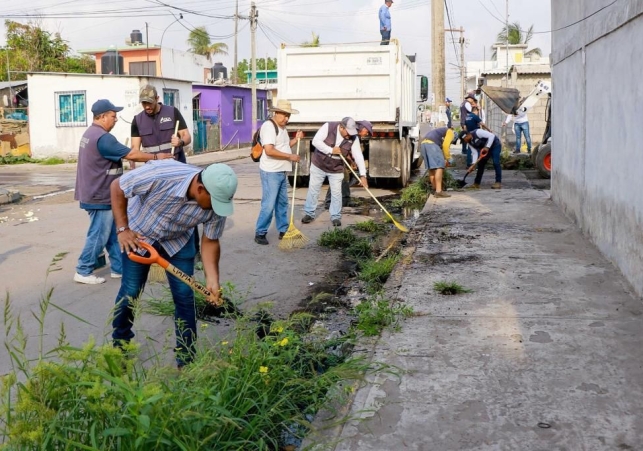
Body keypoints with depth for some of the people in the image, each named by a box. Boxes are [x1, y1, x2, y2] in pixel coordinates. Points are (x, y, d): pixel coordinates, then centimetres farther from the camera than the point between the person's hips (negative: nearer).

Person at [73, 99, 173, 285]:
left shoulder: (91, 133, 13)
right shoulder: (102, 137, -22)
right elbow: (131, 154, -20)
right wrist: (156, 157, -10)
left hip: (98, 194, 11)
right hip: (100, 197, -11)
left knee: (113, 234, 14)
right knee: (99, 236, -2)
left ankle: (119, 268, 19)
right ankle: (83, 272, 8)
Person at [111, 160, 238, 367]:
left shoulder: (216, 202, -28)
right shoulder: (160, 175, -40)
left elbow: (210, 241, -14)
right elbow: (117, 187, -23)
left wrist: (212, 279, -24)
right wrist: (122, 229, -23)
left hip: (178, 240, 3)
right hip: (138, 234, -2)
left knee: (184, 294, -2)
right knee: (130, 291, 3)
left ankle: (187, 358, 11)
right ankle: (119, 345, 28)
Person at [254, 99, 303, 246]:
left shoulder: (282, 128, 14)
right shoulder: (268, 126, -17)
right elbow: (269, 150, -27)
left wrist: (296, 139, 10)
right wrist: (290, 156, -21)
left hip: (282, 172, 10)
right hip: (271, 172, -10)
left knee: (282, 202, 15)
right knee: (269, 204, -7)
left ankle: (283, 231, 24)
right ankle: (260, 233, 3)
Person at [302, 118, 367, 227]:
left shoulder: (353, 138, -15)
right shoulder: (328, 127, -21)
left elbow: (358, 156, -17)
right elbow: (315, 141, -24)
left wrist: (363, 175, -24)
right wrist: (331, 150, -28)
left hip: (336, 170, 1)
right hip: (318, 165, -1)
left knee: (336, 193, 2)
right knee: (313, 190, 8)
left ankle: (335, 217, 16)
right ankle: (309, 214, 20)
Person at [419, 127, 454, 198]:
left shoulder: (442, 131, 37)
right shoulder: (450, 132, 11)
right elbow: (445, 145, -5)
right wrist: (447, 159, 2)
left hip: (423, 144, 9)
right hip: (431, 144, -9)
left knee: (431, 168, 17)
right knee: (439, 167, -12)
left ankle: (435, 189, 25)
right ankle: (438, 191, -20)